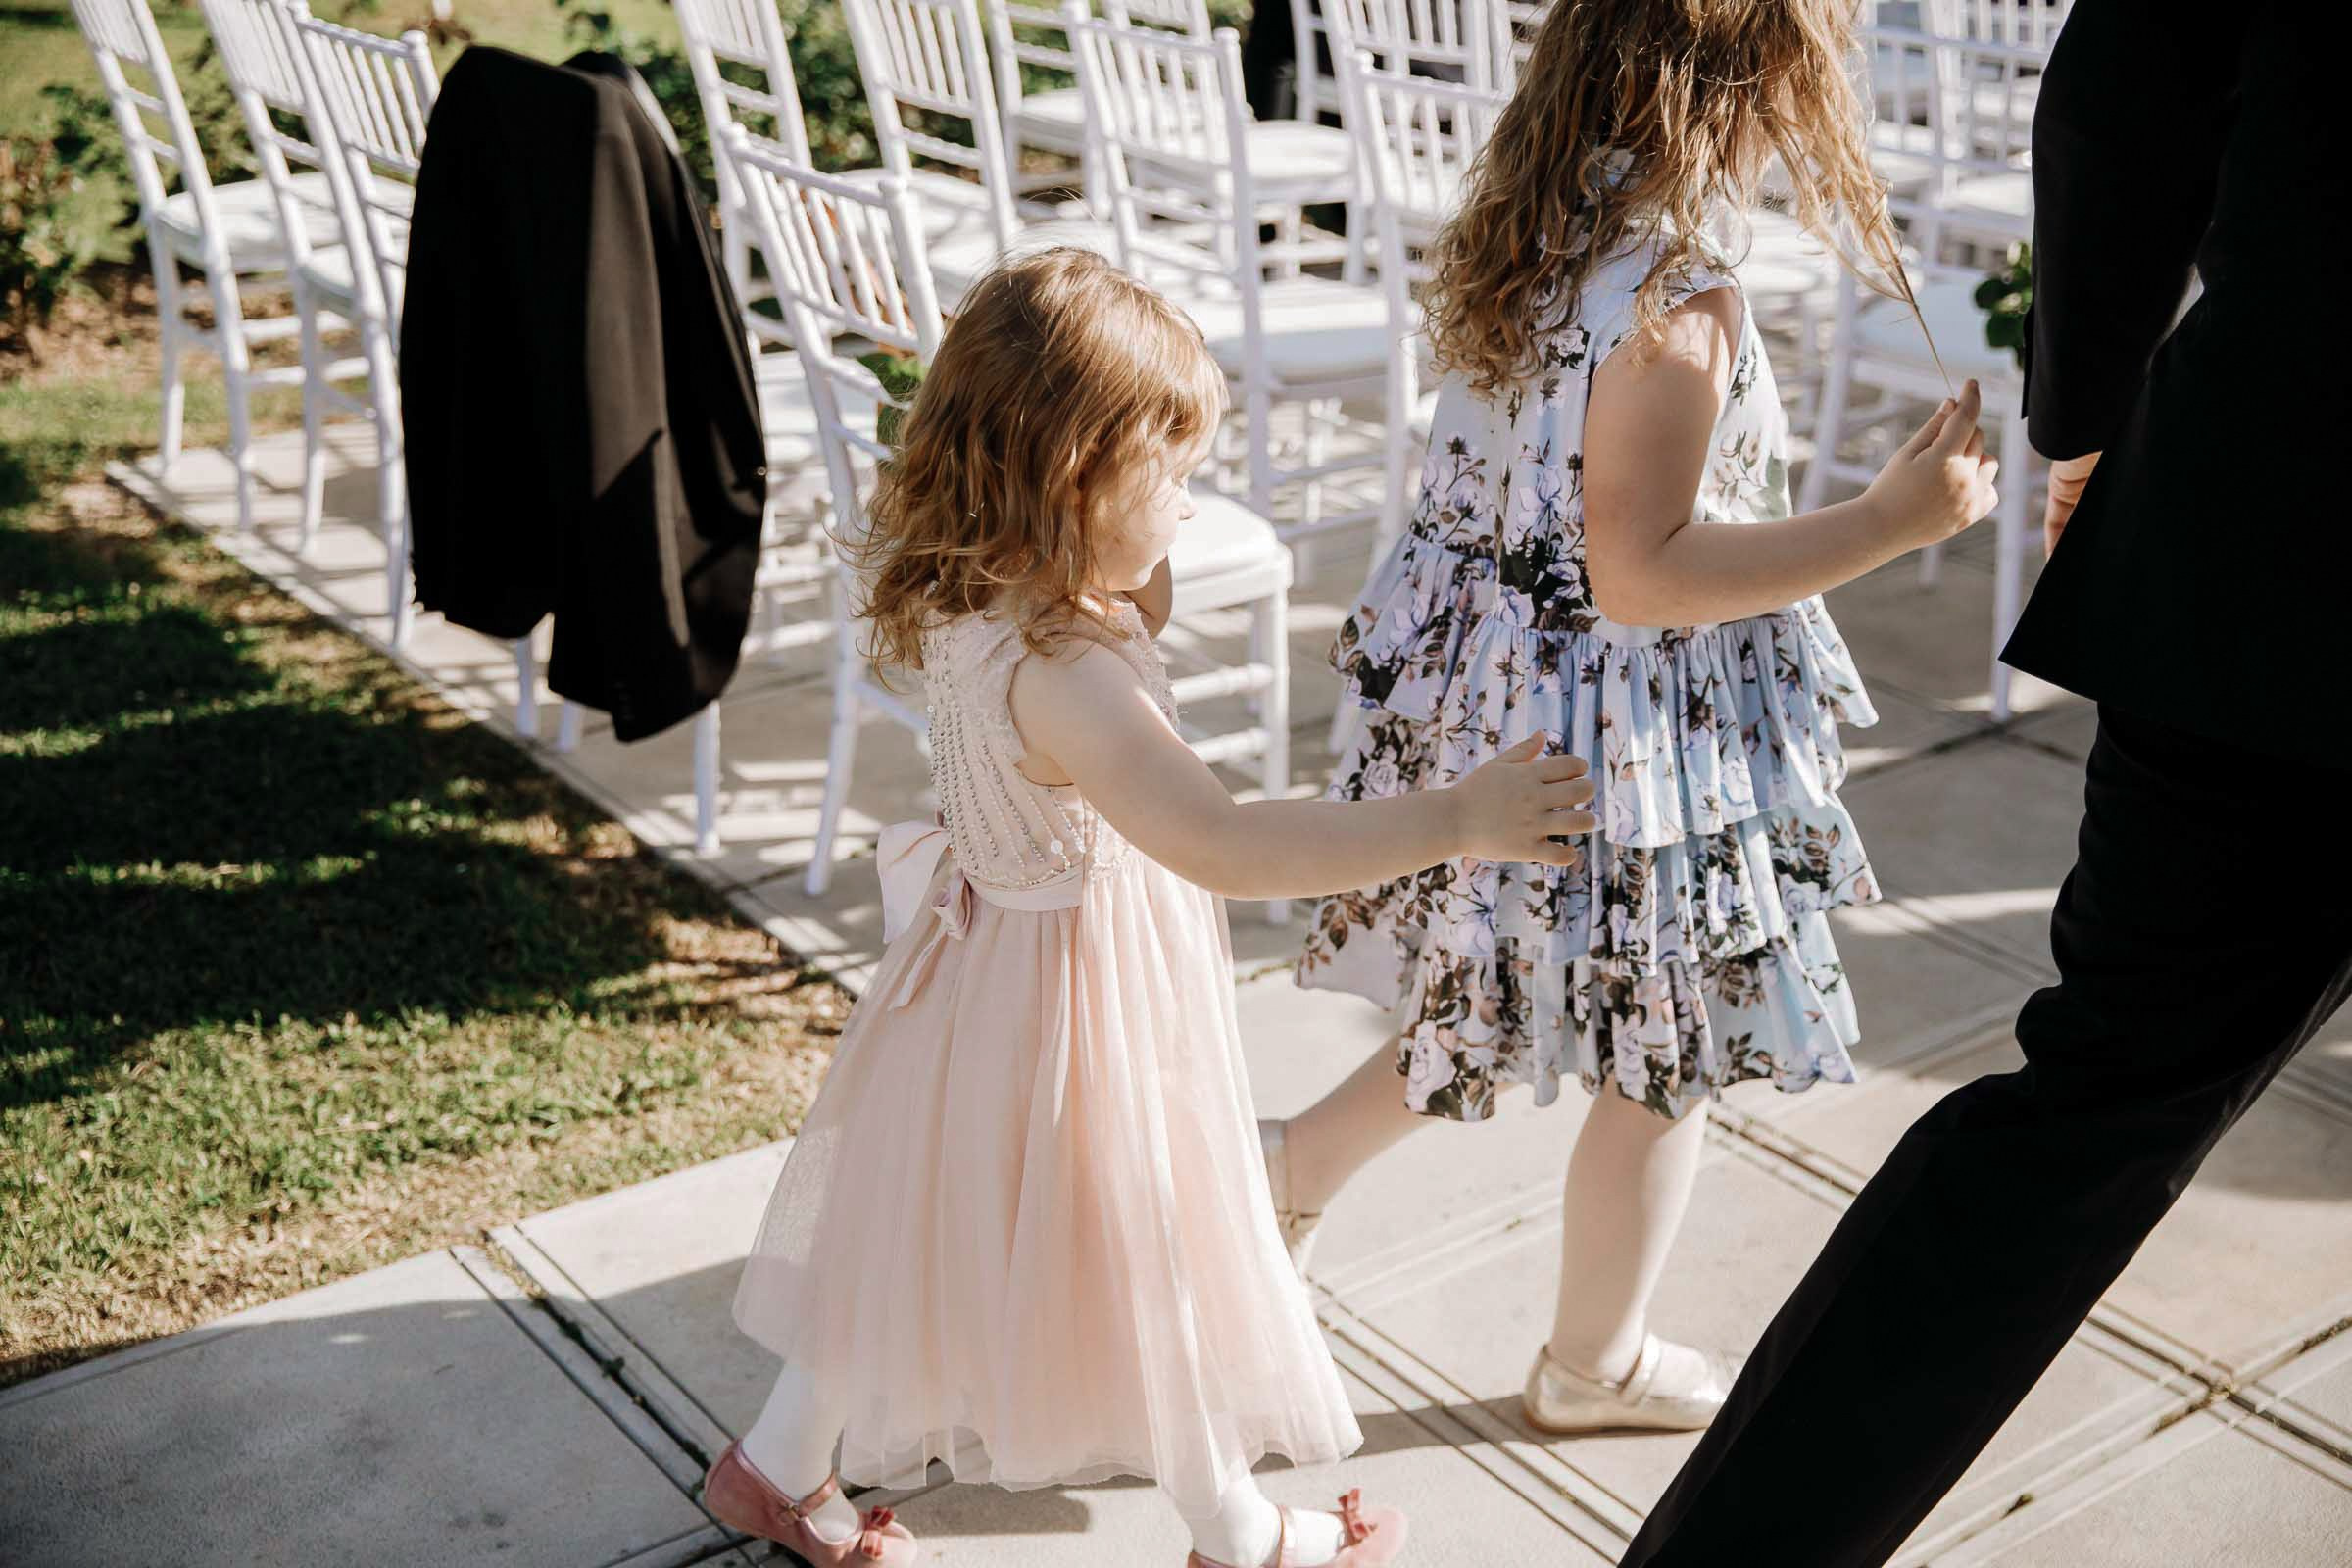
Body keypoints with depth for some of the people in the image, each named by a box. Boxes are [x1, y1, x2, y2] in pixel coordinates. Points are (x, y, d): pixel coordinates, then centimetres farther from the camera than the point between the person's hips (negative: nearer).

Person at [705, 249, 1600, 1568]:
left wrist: (1142, 568, -3)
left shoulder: (975, 600, -5)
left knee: (919, 1226, 25)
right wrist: (1453, 822, -44)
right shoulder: (1054, 670, -35)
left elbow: (1133, 623, 17)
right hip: (1083, 994, -9)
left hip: (995, 949, 9)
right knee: (1150, 1268, 12)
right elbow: (1216, 842, -44)